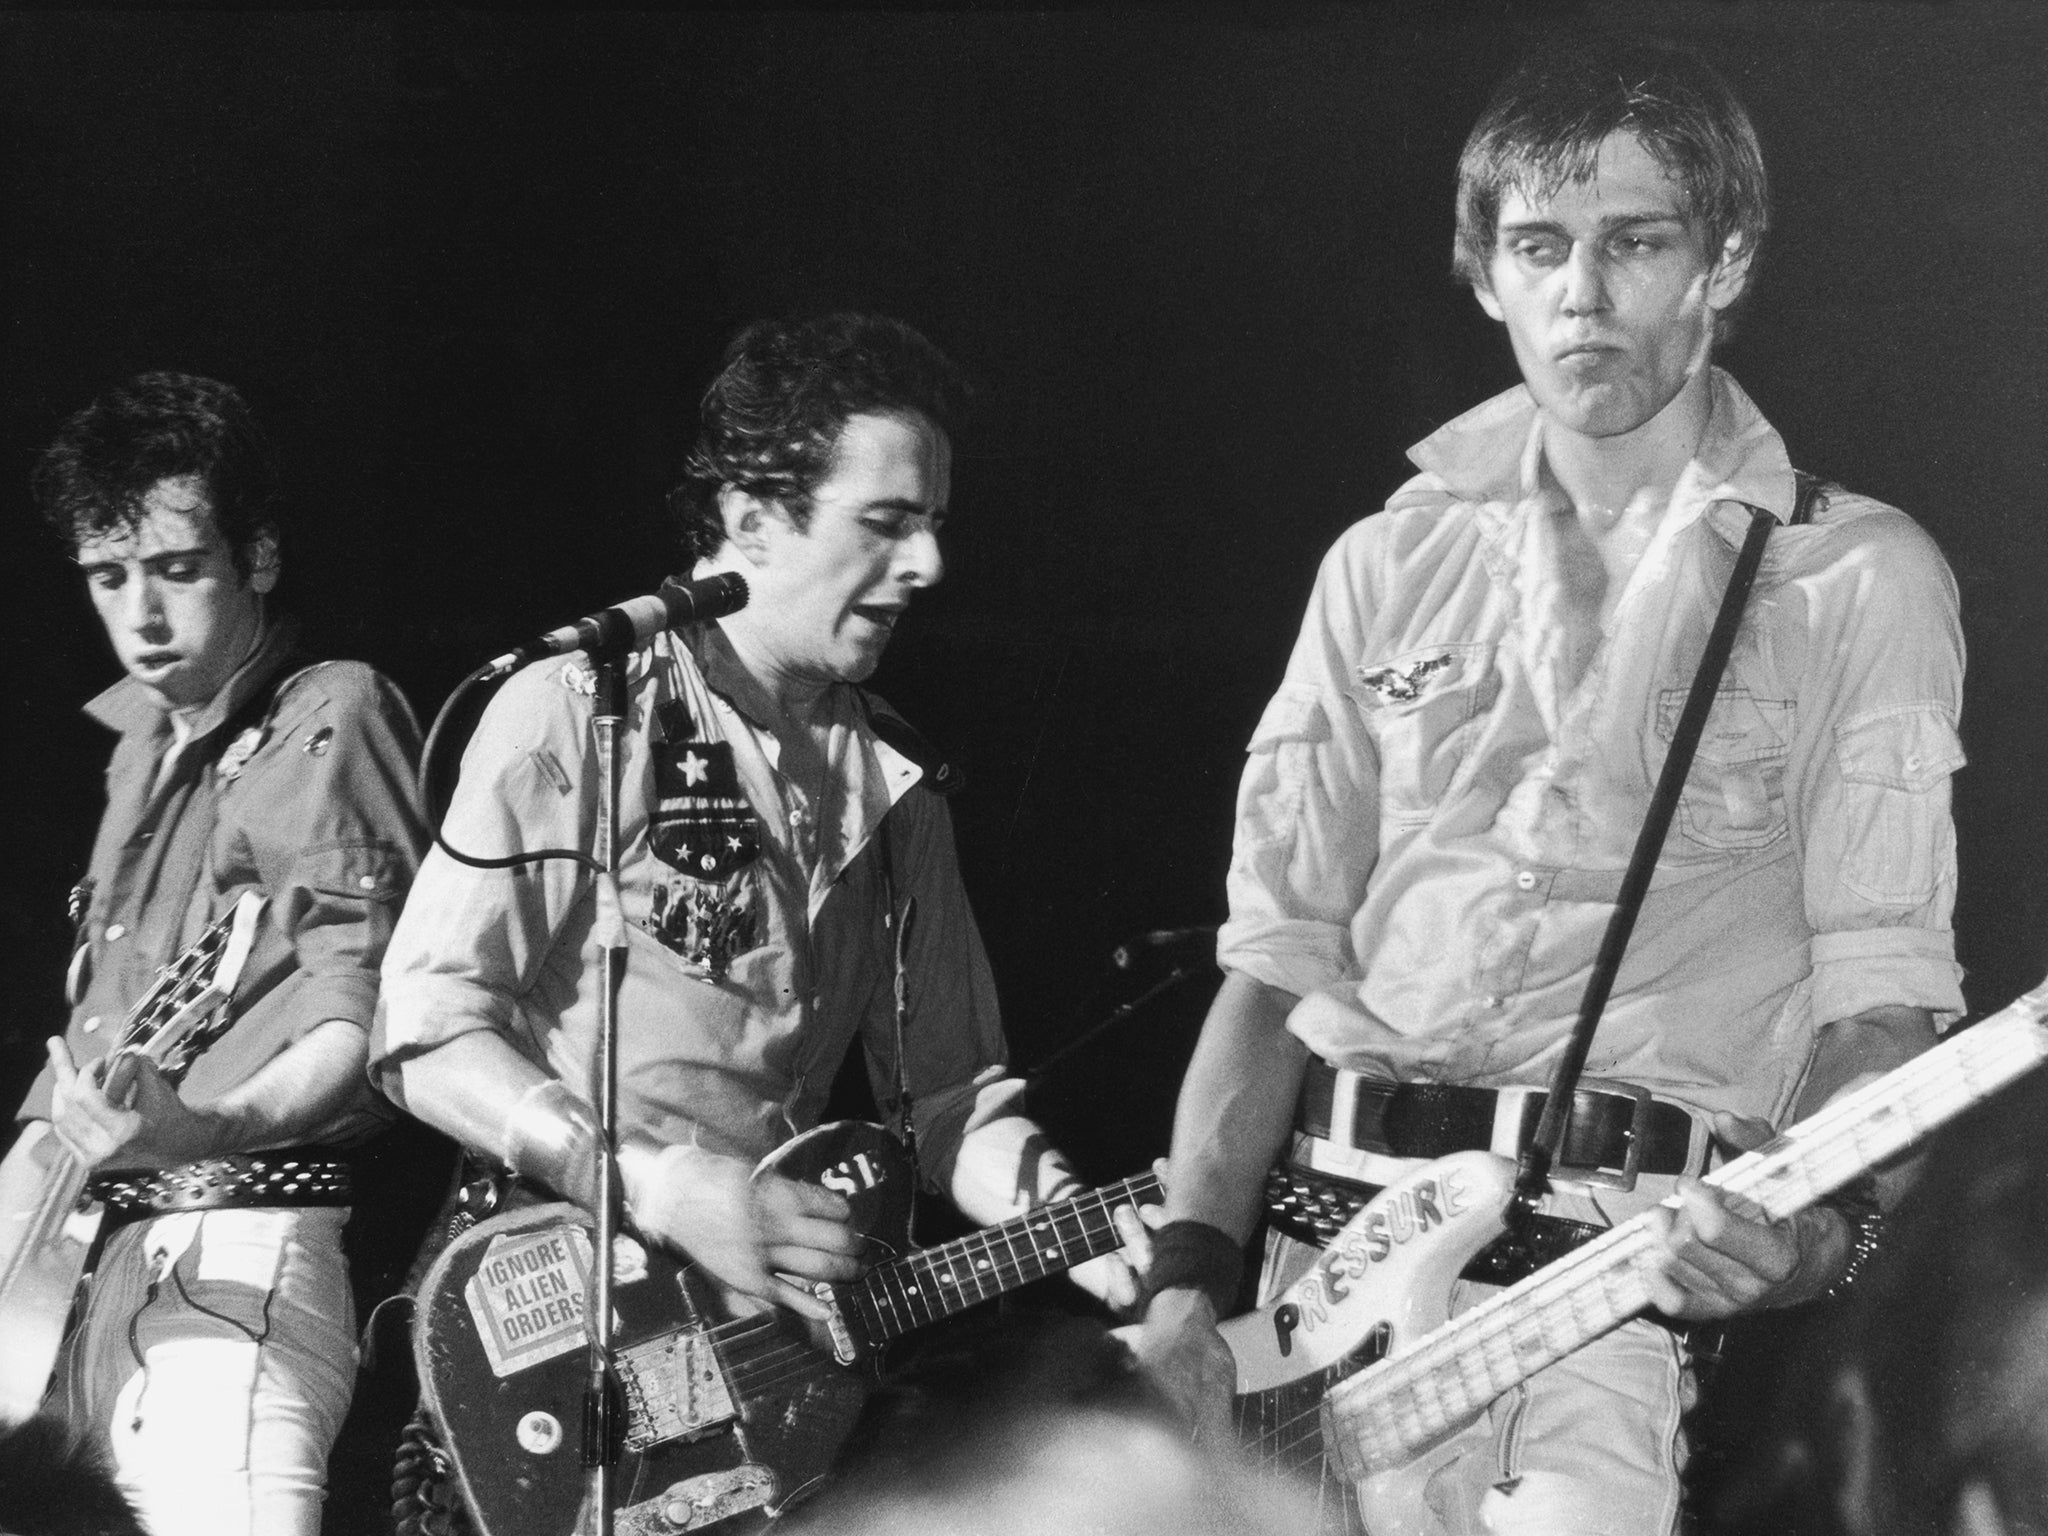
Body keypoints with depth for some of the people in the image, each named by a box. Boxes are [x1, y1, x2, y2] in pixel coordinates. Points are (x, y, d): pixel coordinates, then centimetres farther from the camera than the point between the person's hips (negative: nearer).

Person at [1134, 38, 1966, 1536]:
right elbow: (1279, 945, 12)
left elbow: (1880, 973, 0)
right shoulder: (1391, 565, 14)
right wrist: (1191, 1274, 1)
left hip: (1644, 1265, -3)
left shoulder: (1859, 582, 5)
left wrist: (1818, 1217, -20)